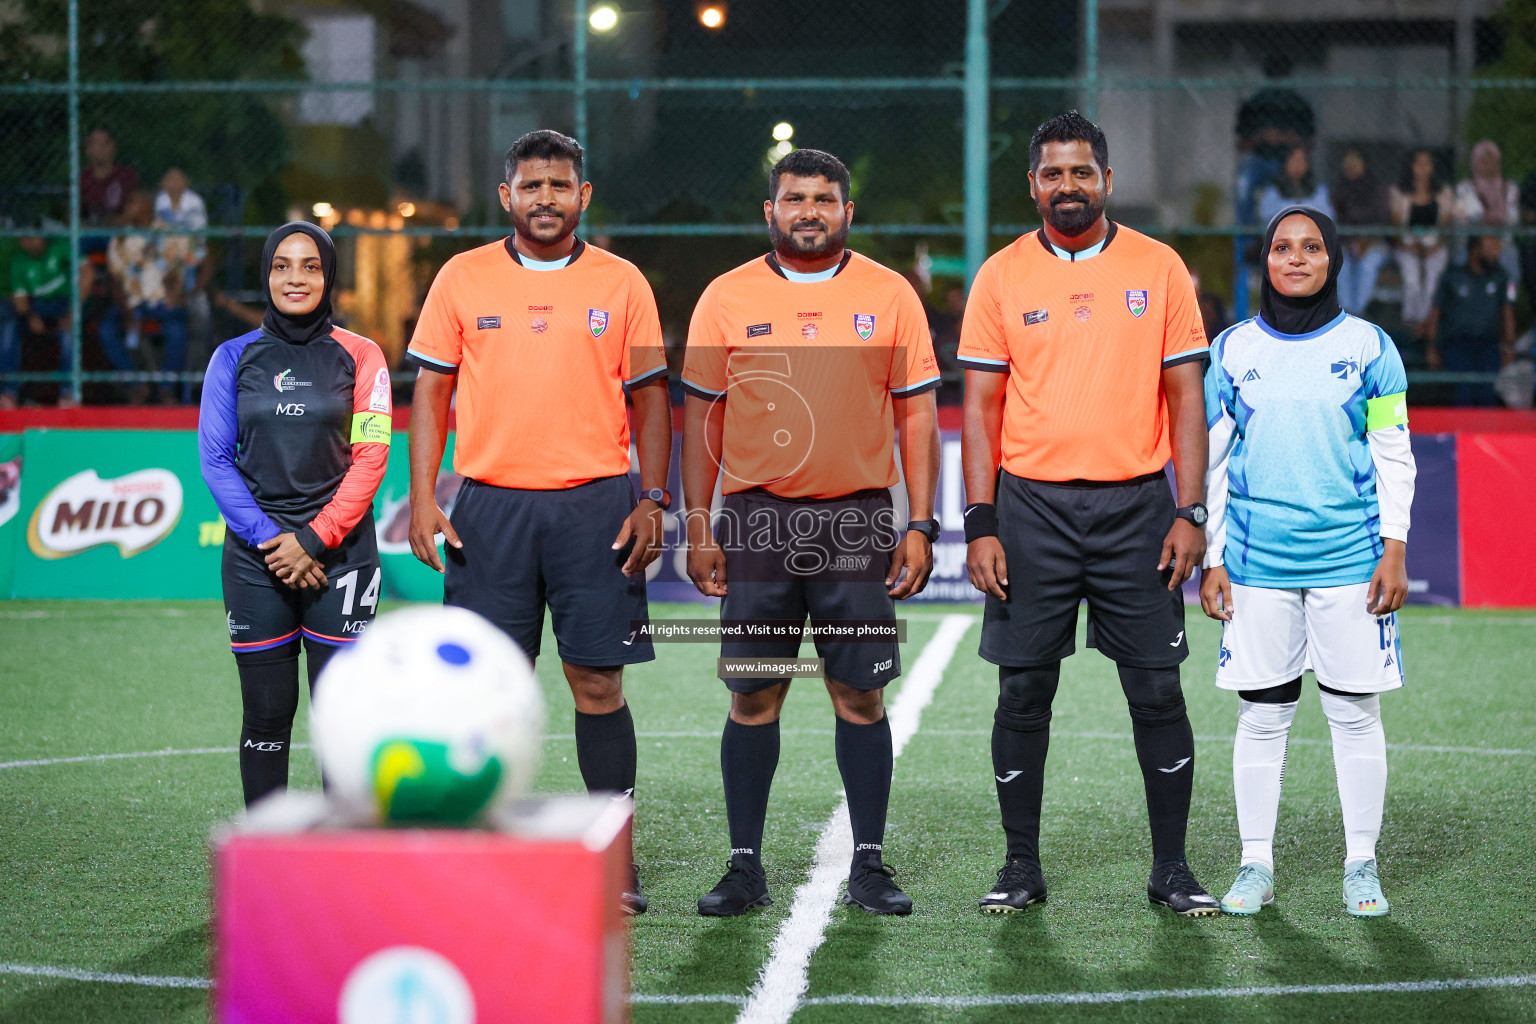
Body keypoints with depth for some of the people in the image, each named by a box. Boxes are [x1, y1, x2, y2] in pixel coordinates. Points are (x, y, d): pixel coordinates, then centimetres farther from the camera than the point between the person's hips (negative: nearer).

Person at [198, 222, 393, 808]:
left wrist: (314, 539, -10)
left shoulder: (358, 356, 4)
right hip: (256, 556, 1)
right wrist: (269, 538, -8)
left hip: (338, 554, -1)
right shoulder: (234, 358, 8)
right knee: (266, 713, 0)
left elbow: (370, 457, -1)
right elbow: (215, 458, 4)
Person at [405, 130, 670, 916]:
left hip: (596, 504, 0)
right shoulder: (462, 279, 6)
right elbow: (431, 391, 8)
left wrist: (652, 500, -1)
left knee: (598, 681, 0)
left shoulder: (621, 284, 6)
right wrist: (423, 497, -1)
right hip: (490, 503, 1)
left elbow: (649, 397, 9)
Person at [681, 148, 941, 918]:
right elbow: (701, 416, 8)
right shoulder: (727, 298, 5)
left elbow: (916, 414, 5)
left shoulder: (890, 296, 4)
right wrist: (698, 528, 2)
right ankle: (744, 868, 10)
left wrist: (920, 525, -1)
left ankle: (869, 867, 10)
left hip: (858, 521, 0)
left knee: (861, 697, 2)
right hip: (755, 518, 0)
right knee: (752, 697, 3)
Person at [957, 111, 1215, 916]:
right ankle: (1021, 866, 14)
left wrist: (1190, 513, -5)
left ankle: (1171, 867, 12)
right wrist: (980, 525, -5)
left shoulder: (1158, 269, 3)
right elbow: (981, 405, 3)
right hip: (1031, 507, 0)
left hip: (1136, 503, 0)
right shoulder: (1002, 276, 3)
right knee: (1023, 691, 3)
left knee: (1157, 691, 2)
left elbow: (1185, 395, 4)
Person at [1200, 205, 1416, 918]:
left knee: (1356, 713, 2)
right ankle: (1256, 865, 12)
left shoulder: (1367, 346, 4)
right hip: (1256, 560, 1)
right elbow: (1212, 460, 10)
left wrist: (1394, 552, -2)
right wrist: (1209, 557, 5)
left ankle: (1361, 866, 11)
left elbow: (1394, 457, 5)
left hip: (1350, 559, -1)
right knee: (1261, 715, 4)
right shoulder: (1233, 350, 7)